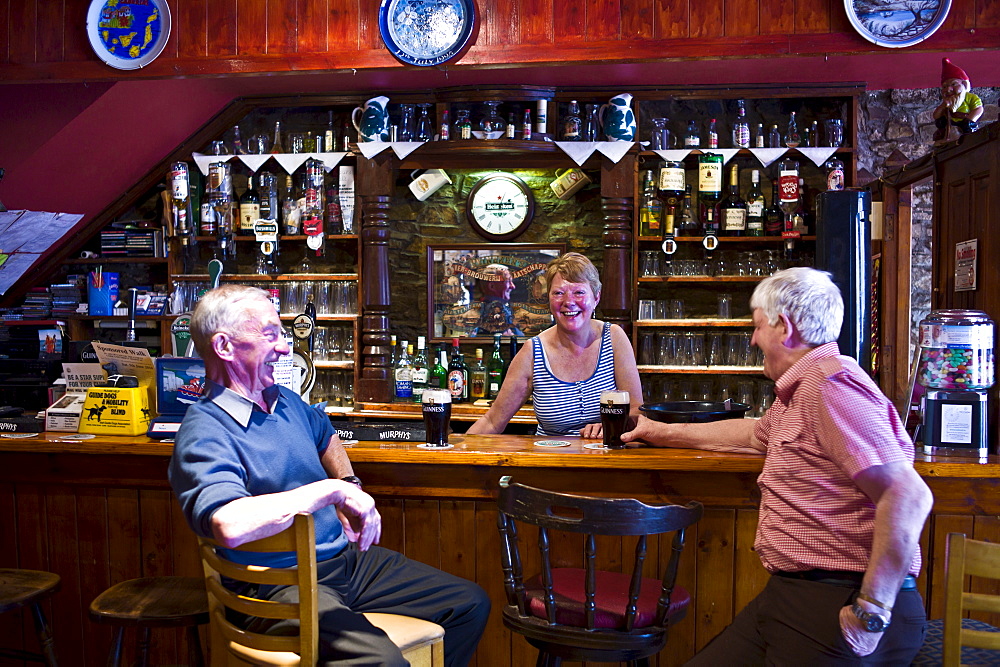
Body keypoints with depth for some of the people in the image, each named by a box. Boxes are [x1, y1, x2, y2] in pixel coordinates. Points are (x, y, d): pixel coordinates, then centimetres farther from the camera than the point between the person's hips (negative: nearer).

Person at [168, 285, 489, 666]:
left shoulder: (285, 401, 12)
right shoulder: (205, 432, -17)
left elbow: (326, 436, 35)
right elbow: (229, 526, -37)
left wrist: (350, 486, 16)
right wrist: (332, 491, -29)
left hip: (347, 558, 9)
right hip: (279, 585, -8)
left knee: (470, 604, 4)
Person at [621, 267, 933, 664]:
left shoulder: (829, 385, -18)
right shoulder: (797, 391, 16)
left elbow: (908, 496, -27)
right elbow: (756, 434, 37)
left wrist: (871, 612, -23)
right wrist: (663, 433, 43)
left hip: (839, 605, -9)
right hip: (791, 594, 9)